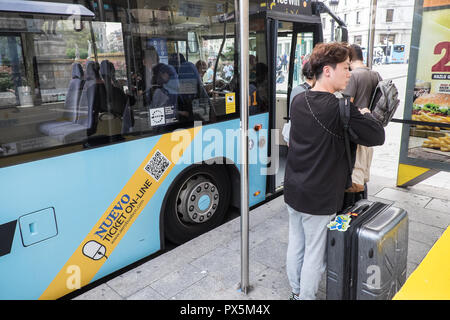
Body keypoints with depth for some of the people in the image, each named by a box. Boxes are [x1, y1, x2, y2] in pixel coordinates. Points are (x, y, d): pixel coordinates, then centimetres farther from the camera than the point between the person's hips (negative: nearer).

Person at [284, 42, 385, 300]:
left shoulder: (298, 101, 2)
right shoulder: (341, 109, -21)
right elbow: (377, 137, -13)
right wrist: (366, 115, 5)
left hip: (293, 191, 7)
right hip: (320, 199, -7)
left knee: (295, 245, 20)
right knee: (315, 255, 10)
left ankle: (296, 292, 39)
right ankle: (306, 297, 27)